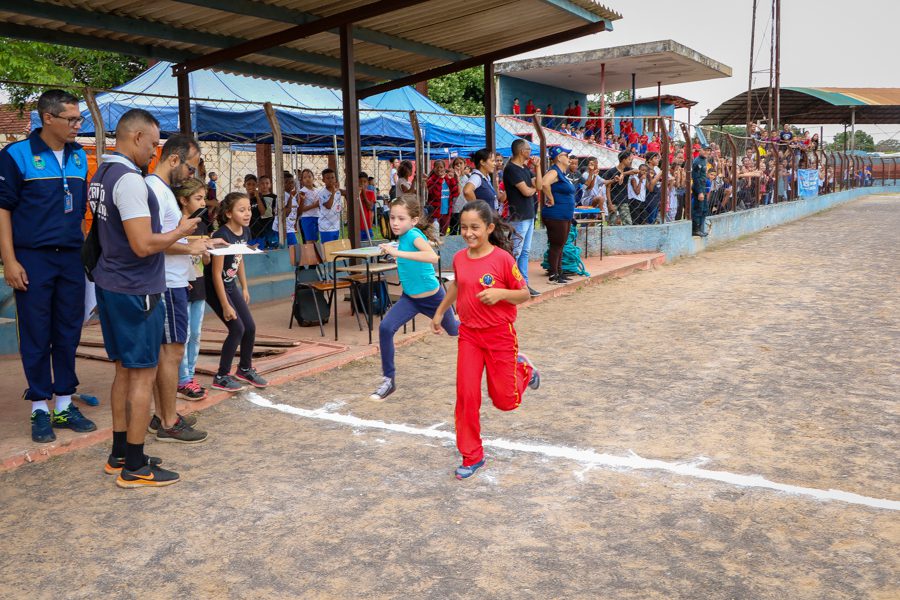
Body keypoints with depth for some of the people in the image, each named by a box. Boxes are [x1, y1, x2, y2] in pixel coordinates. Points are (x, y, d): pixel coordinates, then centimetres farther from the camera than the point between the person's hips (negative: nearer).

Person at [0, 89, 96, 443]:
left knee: (69, 333, 9)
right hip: (33, 259, -4)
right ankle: (39, 409, 15)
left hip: (72, 258, 5)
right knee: (36, 335, 4)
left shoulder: (79, 157, 9)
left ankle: (64, 404, 20)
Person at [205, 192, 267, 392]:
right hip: (215, 287, -7)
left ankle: (245, 369, 27)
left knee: (250, 327, 6)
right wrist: (225, 306, -21)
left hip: (230, 285, 7)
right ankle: (221, 377, 4)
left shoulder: (244, 231, -2)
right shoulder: (222, 235, -26)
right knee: (237, 329, -10)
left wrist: (245, 288, 15)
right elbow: (216, 273, -23)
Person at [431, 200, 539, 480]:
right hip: (468, 334, 4)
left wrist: (500, 293, -26)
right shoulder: (459, 258, 0)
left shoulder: (502, 258, -16)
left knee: (504, 400, 5)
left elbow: (524, 293, -8)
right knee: (466, 395, -3)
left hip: (500, 334, -4)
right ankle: (472, 456, 11)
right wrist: (440, 311, 27)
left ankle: (523, 369, 38)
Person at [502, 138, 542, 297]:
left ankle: (524, 284, 19)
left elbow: (539, 185, 11)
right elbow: (526, 191, -20)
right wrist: (533, 189, 2)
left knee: (525, 252, 13)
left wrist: (537, 167, 3)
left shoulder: (525, 168, 15)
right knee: (515, 253, -7)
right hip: (518, 217, -10)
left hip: (529, 215, 10)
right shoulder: (511, 169, -15)